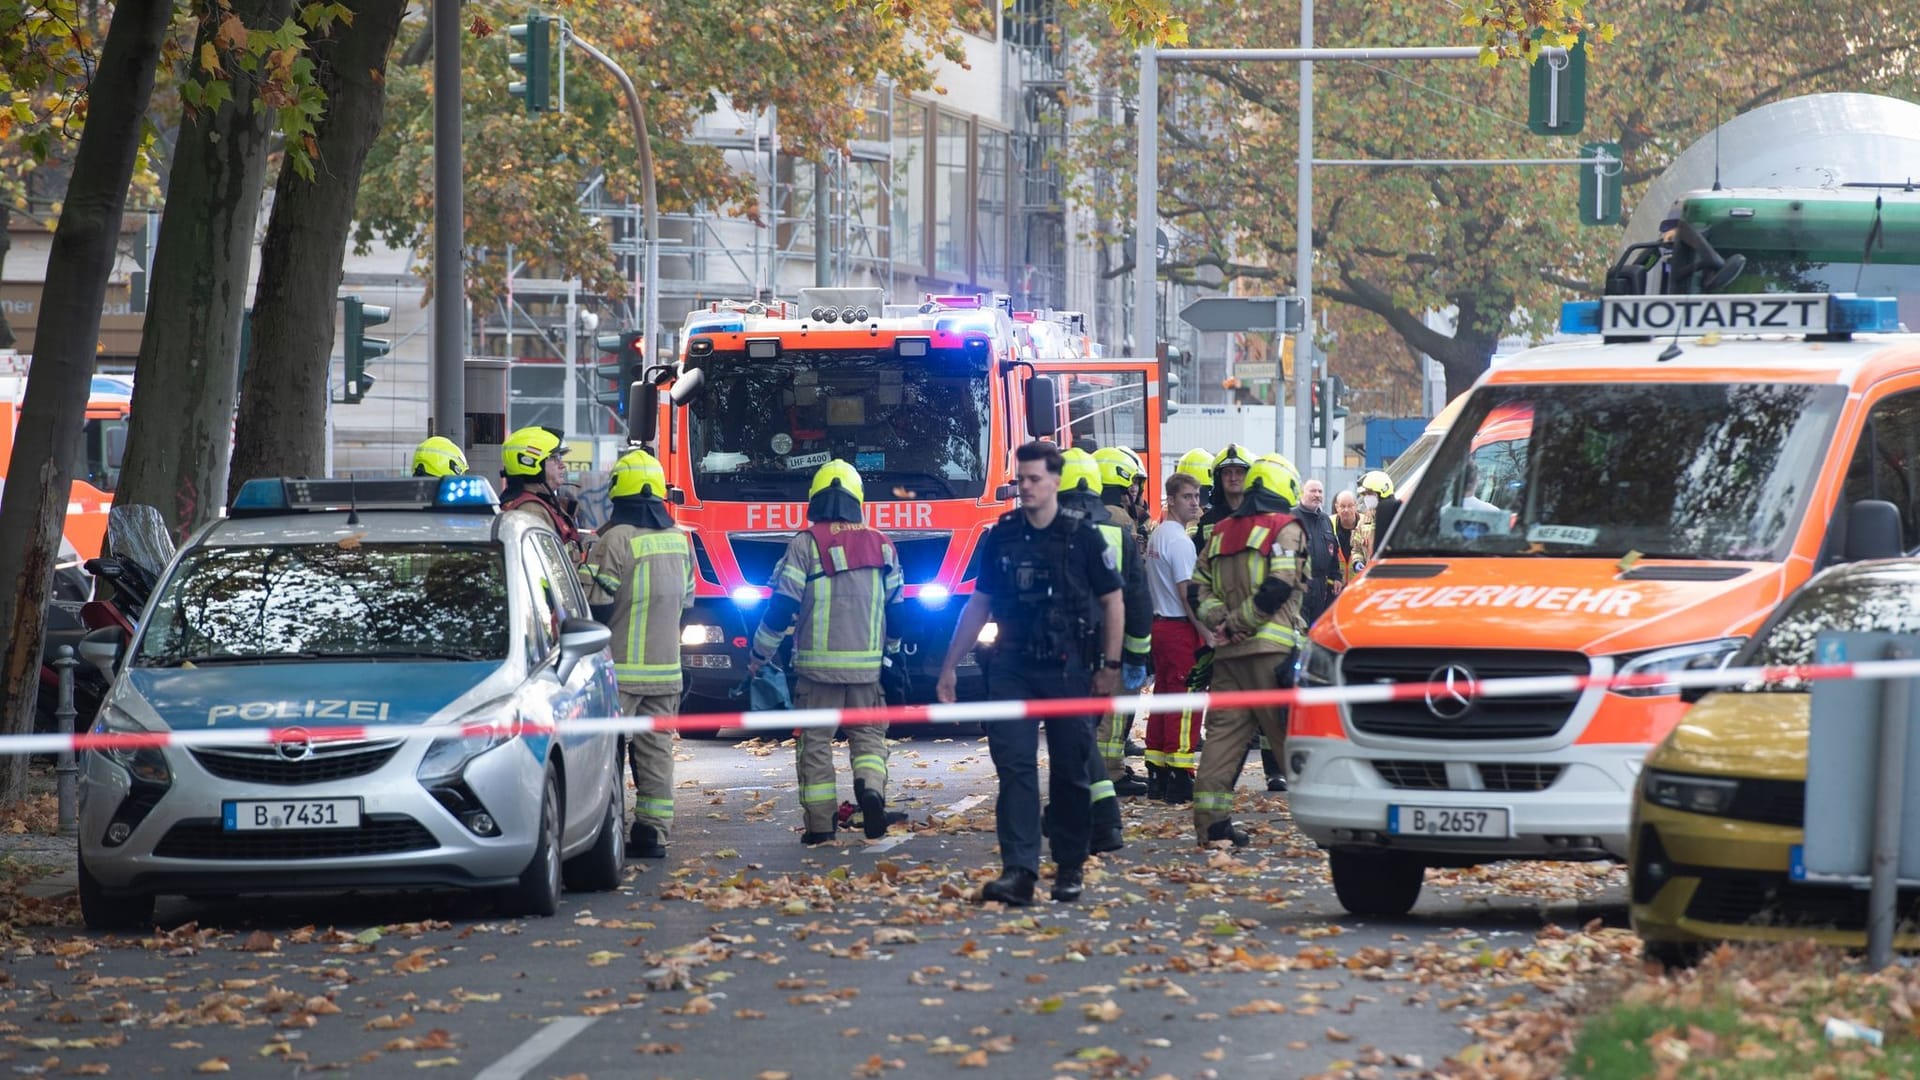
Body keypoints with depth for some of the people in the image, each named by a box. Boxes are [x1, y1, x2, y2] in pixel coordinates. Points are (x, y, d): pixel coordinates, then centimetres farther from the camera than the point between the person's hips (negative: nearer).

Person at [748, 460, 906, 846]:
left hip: (817, 664, -3)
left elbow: (782, 606, -8)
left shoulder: (805, 544, -7)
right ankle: (871, 787, -15)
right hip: (866, 664, 3)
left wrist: (759, 656, 5)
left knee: (814, 741, 5)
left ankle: (820, 823, 2)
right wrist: (891, 650, 31)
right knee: (868, 734, 13)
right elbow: (895, 607, 13)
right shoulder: (881, 545, 6)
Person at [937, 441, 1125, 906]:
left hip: (1068, 670, -2)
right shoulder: (1001, 537, 7)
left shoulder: (1083, 536, -1)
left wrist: (1111, 666, -4)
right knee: (1014, 766, -8)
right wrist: (950, 665, 11)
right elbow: (978, 605, 14)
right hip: (1013, 670, 2)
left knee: (1071, 771, 5)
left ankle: (1070, 868, 15)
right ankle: (1019, 870, -14)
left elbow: (1112, 602, 2)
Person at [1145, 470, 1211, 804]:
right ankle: (1179, 780, -10)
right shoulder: (1179, 540, -15)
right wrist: (1206, 633, -16)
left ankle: (1157, 776, 15)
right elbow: (1186, 592, -18)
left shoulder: (1156, 535, 14)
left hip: (1159, 623, 10)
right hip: (1181, 627, -10)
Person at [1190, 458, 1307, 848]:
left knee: (1223, 731, 4)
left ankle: (1210, 816, -2)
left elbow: (1199, 589, 11)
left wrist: (1221, 621, 0)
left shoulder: (1222, 532, 17)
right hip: (1273, 649, -5)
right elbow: (1279, 588, -14)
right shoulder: (1286, 529, -2)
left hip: (1229, 651, 5)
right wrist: (1241, 622, -8)